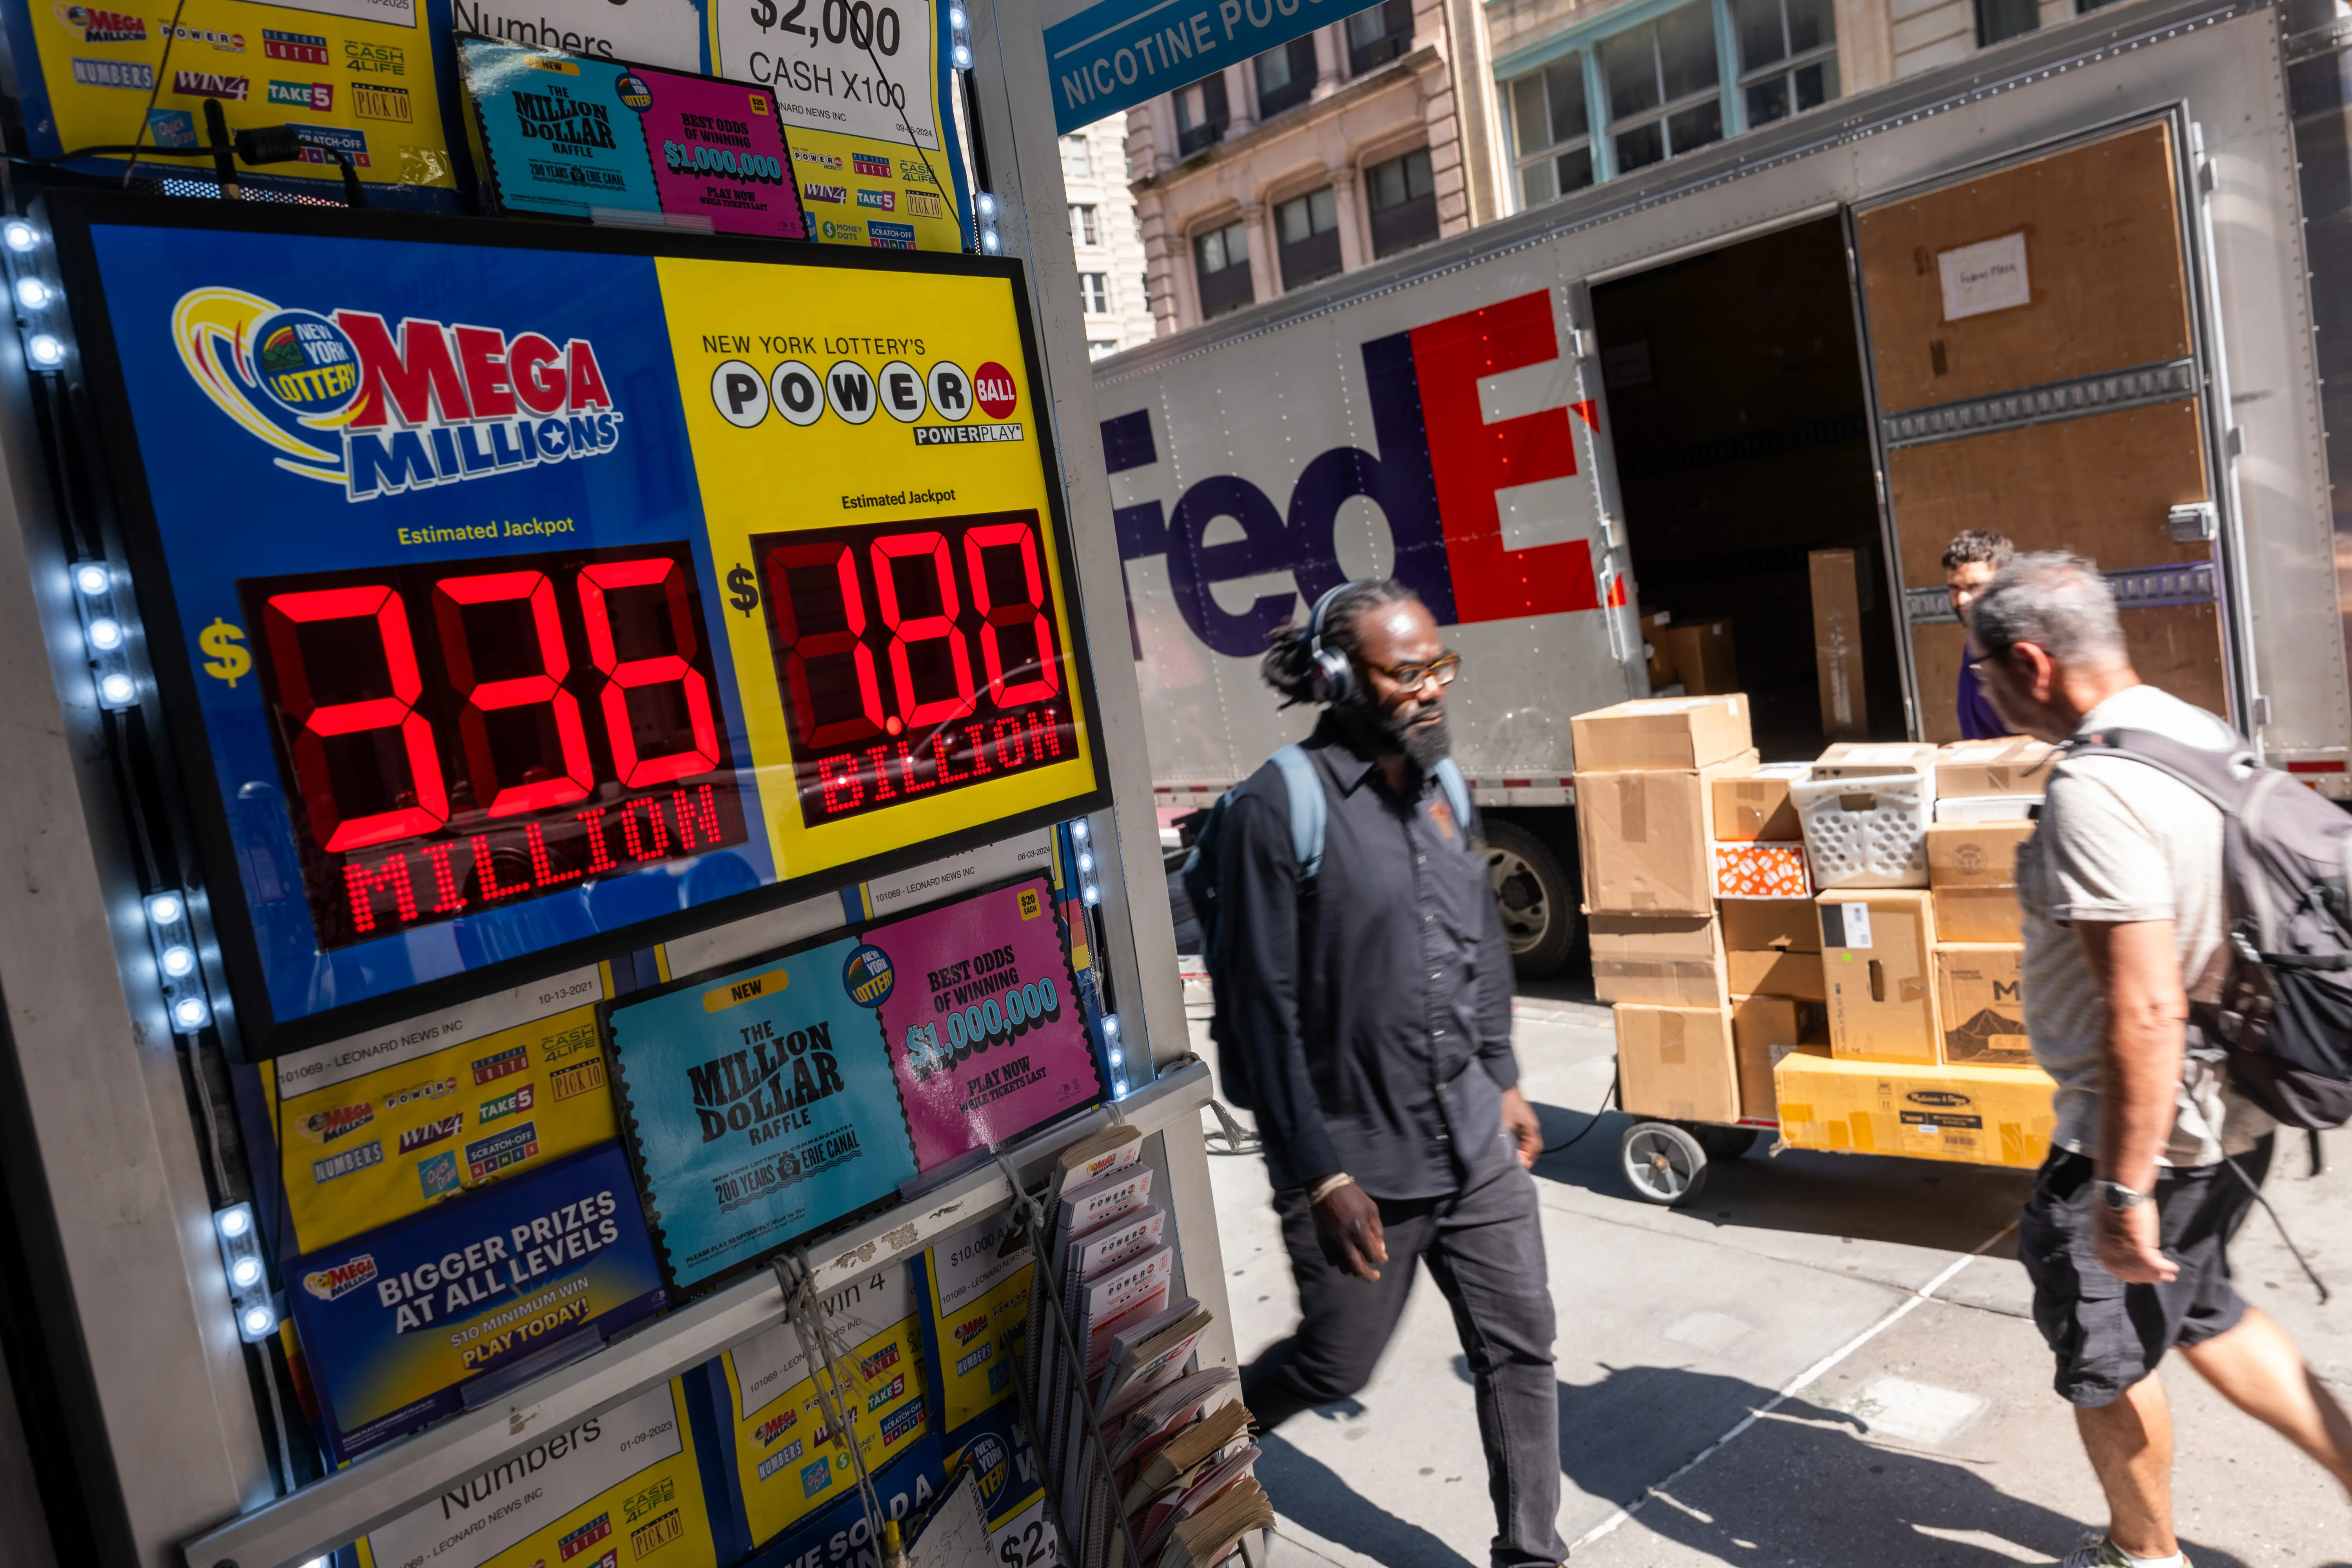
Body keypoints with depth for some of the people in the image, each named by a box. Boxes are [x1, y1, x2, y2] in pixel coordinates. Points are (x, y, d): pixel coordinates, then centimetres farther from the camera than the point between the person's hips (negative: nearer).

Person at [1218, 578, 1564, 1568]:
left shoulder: (1440, 786, 5)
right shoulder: (1277, 809, -18)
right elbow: (1265, 1006, -17)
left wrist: (1504, 1081, 17)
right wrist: (1320, 1175, -16)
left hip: (1475, 1145, 6)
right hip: (1360, 1161, -6)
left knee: (1519, 1347, 12)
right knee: (1336, 1365, 12)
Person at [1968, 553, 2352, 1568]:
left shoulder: (2093, 791, -27)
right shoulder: (2205, 736, 4)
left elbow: (2144, 1010, -30)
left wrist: (2125, 1190, -24)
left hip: (2142, 1131, -9)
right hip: (2230, 1113, 9)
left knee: (2104, 1354, 14)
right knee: (2199, 1312, 29)